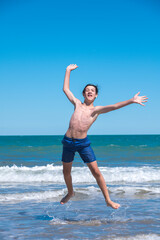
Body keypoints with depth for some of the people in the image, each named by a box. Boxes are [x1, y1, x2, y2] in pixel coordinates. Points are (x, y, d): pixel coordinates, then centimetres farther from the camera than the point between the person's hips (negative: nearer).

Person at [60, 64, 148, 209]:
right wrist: (68, 71, 21)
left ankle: (108, 200, 2)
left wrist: (131, 101, -21)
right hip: (68, 142, 2)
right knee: (66, 171, 14)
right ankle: (70, 193, 41)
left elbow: (113, 107, -10)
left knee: (96, 171, -6)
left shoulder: (97, 110, 3)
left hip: (83, 143, -2)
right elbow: (66, 89, 17)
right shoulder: (77, 104, 10)